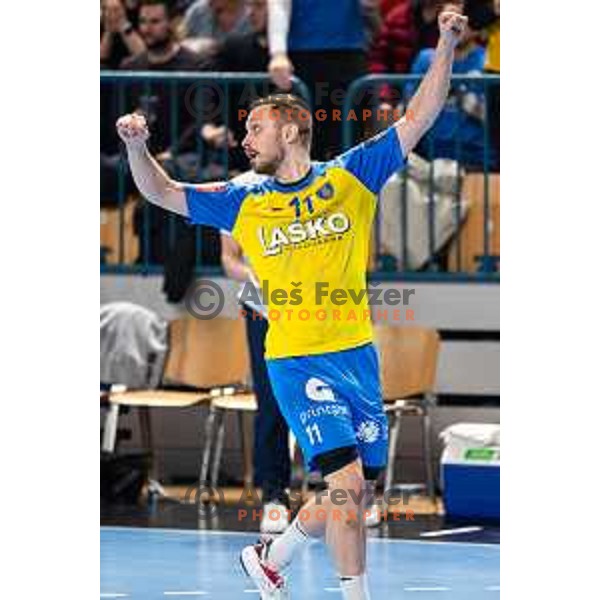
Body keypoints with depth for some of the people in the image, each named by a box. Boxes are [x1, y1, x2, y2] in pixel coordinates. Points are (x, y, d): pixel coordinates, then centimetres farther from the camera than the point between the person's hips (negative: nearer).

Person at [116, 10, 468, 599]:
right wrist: (137, 147, -7)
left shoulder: (351, 176, 3)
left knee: (351, 496, 10)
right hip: (295, 362, -2)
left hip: (357, 354, 2)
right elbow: (162, 193, 11)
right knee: (347, 484, -16)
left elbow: (418, 119, 1)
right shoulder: (244, 203, 6)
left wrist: (445, 48, -10)